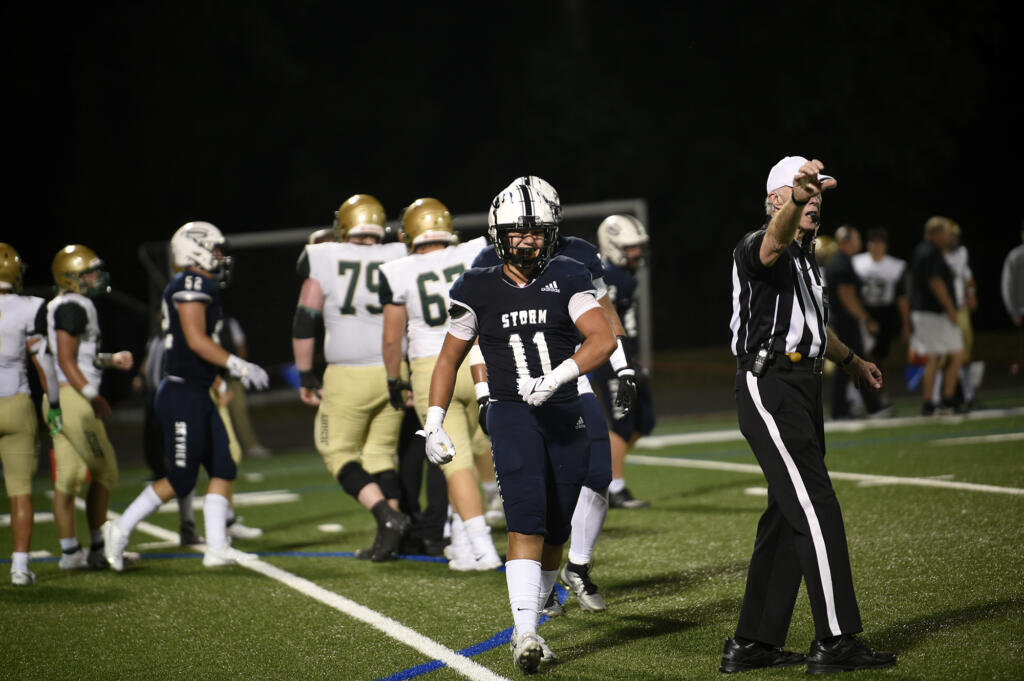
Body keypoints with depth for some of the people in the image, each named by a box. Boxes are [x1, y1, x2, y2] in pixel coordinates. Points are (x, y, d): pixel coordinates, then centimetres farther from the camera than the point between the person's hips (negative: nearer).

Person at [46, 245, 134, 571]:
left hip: (59, 399, 9)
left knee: (67, 476, 8)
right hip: (73, 397, -9)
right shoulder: (74, 307, -13)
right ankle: (98, 548, 5)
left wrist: (111, 359, 18)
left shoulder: (60, 307, 18)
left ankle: (70, 551, 11)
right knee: (104, 471, 0)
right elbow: (66, 360, -17)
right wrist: (92, 396, -19)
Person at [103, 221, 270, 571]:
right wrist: (239, 366, -19)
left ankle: (217, 546, 7)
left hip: (197, 397, 10)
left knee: (224, 470, 6)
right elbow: (196, 340, -20)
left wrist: (219, 381, 22)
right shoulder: (192, 284, -13)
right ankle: (121, 529, 8)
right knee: (180, 479, -4)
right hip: (182, 395, -10)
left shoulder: (200, 287, 17)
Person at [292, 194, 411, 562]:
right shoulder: (400, 259, 4)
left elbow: (304, 321, -2)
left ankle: (388, 517, -10)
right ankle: (388, 541, 7)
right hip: (394, 372, 3)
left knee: (339, 451, 9)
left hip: (349, 375, -3)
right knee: (381, 453, 14)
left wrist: (305, 376, 6)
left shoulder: (324, 259, -2)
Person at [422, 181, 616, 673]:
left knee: (554, 534, 7)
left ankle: (526, 628, 24)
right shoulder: (479, 291, 4)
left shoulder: (567, 281, 1)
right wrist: (433, 426, 7)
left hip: (566, 416, 2)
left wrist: (555, 378, -26)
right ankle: (525, 635, -22)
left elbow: (603, 340, -12)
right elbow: (449, 360, 13)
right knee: (527, 524, -17)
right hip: (511, 415, -2)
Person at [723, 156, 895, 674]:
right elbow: (774, 240, -39)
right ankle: (835, 642, -9)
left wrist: (850, 361, 49)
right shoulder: (759, 248, -11)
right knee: (817, 510, -12)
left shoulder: (805, 256, 19)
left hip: (802, 388, 10)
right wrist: (798, 195, -59)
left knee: (789, 516, 11)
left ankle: (752, 643, 17)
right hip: (770, 388, -10)